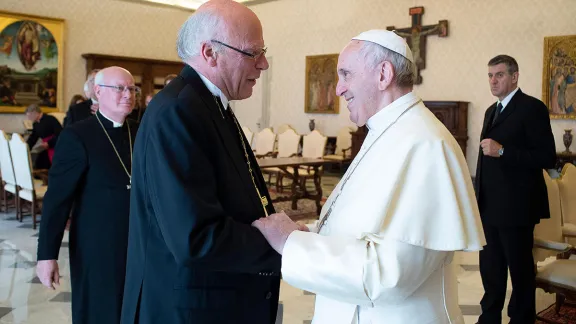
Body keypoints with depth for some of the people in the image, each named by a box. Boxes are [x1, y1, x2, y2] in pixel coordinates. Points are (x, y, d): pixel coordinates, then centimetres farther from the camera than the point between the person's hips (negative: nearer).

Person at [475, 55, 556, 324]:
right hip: (489, 207, 7)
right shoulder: (492, 111, 15)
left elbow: (547, 158, -17)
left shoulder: (532, 108, -9)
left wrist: (501, 151, -24)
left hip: (515, 207, -7)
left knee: (520, 268, 7)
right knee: (490, 267, 15)